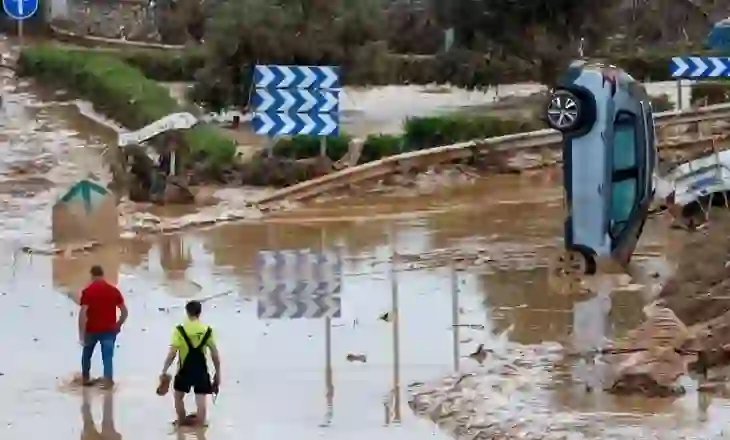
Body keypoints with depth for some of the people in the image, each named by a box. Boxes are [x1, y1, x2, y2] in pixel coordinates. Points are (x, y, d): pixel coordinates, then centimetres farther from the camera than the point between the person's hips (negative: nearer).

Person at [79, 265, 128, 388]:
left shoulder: (88, 291, -9)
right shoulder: (113, 290, 0)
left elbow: (83, 314, -16)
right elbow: (124, 311, 2)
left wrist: (81, 334, -14)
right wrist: (118, 325, 17)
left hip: (92, 329, -1)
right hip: (109, 329, 1)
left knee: (87, 354, 22)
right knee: (108, 356, 1)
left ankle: (85, 378, 32)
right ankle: (108, 381, -11)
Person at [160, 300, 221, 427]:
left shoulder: (180, 330, -10)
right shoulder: (207, 330, -3)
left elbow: (172, 353, -14)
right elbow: (215, 354, -2)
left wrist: (164, 371, -6)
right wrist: (218, 373, 9)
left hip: (185, 370, -1)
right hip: (201, 370, 1)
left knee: (178, 396, 22)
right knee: (201, 400, 3)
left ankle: (182, 423, 32)